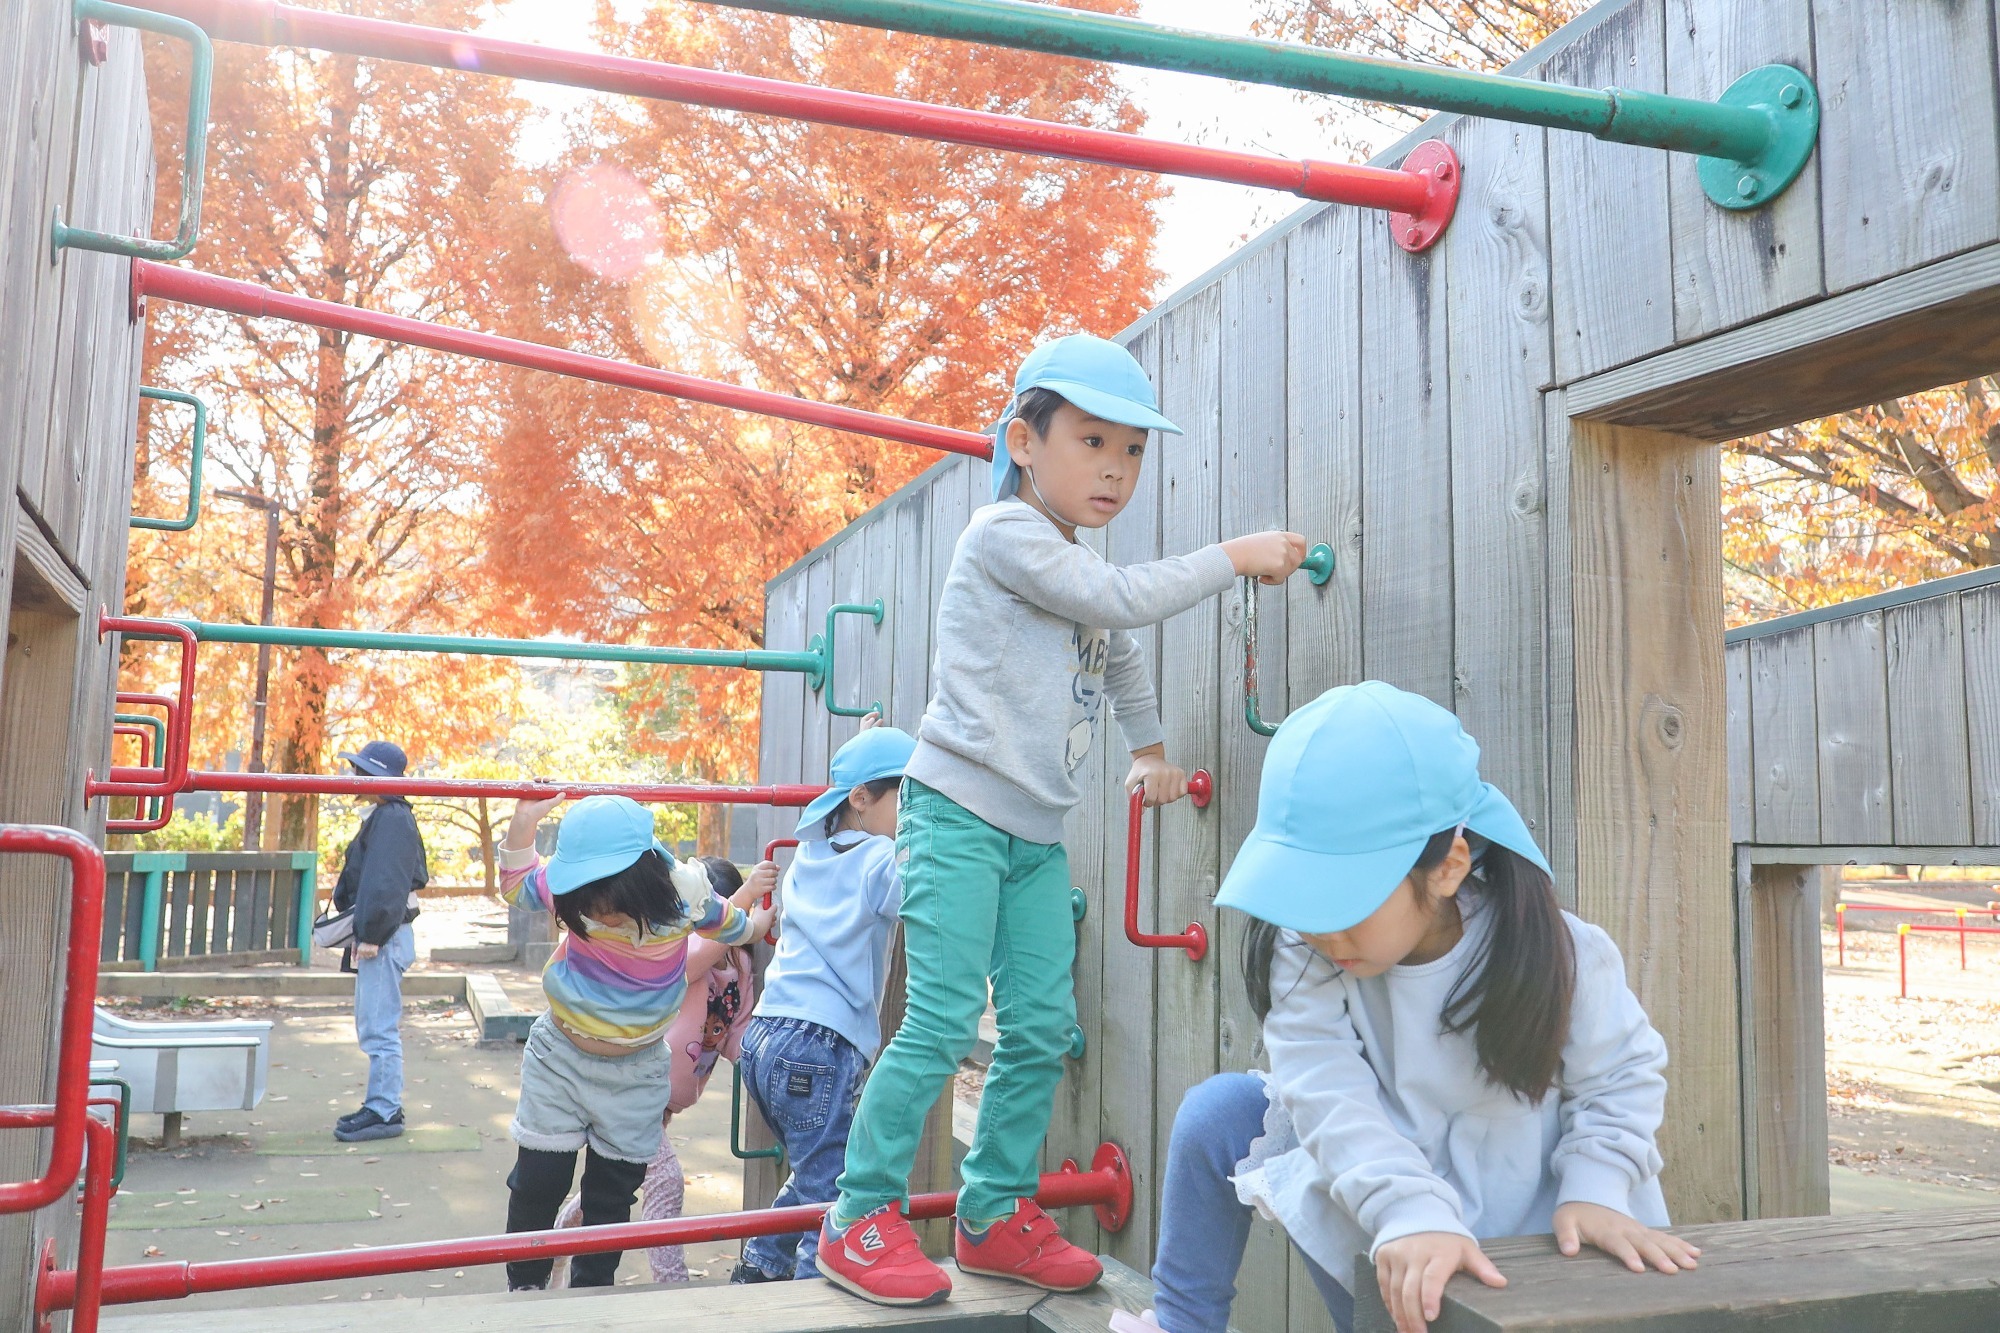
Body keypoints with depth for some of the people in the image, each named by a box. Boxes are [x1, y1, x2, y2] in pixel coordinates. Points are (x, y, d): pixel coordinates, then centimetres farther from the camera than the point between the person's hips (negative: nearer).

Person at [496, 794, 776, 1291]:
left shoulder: (685, 893, -22)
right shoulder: (568, 889, -24)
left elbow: (731, 927, 2)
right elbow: (517, 886, -3)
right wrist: (522, 824, -17)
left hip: (637, 1074, 0)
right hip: (560, 1058, 0)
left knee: (612, 1196, 14)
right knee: (537, 1183, 9)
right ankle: (523, 1287, 31)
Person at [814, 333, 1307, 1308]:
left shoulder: (1079, 576, 21)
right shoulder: (1005, 533, -7)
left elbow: (1122, 661, 38)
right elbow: (1122, 597, -18)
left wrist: (1149, 749, 32)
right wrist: (1233, 558, -10)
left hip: (1036, 833, 8)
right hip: (960, 815, -8)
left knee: (1042, 1027, 6)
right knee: (942, 1023, -11)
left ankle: (995, 1216, 19)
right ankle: (861, 1220, 2)